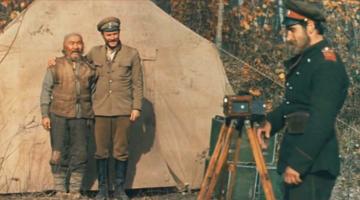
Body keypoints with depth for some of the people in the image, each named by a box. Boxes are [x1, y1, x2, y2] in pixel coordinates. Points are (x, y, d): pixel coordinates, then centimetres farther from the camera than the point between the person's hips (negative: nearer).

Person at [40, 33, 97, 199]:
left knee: (79, 154, 3)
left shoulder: (89, 67, 9)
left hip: (82, 117, 2)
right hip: (59, 116, -2)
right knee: (59, 154, 1)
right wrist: (45, 115, -3)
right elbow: (46, 91, 4)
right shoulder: (55, 66, 4)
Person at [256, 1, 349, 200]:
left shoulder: (328, 64, -16)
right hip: (297, 157, 10)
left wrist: (298, 163, -23)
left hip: (313, 165, -10)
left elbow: (321, 122, -23)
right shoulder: (305, 60, 15)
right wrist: (271, 122, 10)